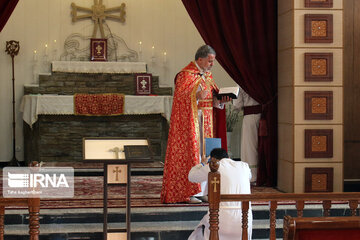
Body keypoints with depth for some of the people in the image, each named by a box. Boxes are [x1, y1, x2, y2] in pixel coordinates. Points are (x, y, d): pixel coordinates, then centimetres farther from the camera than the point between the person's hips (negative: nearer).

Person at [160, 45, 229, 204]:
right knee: (190, 153, -8)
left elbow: (212, 97, 19)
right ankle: (188, 193, -5)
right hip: (190, 121, -8)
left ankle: (202, 190, 12)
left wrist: (221, 99, -2)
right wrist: (196, 95, -34)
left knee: (204, 154, 7)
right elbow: (180, 94, -18)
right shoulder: (185, 75, -10)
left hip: (205, 122, 8)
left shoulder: (207, 75, 16)